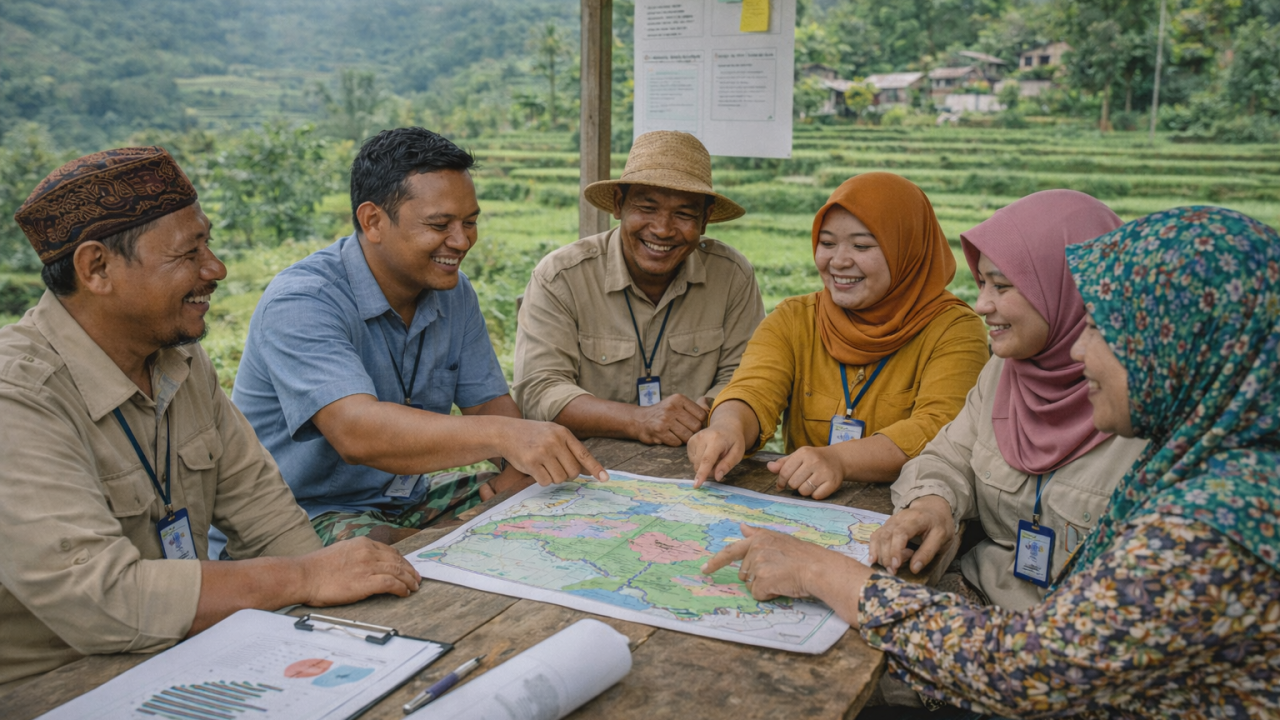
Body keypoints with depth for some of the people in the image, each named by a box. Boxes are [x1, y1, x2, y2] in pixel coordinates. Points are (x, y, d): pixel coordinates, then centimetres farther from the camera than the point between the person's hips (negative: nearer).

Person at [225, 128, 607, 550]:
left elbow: (488, 402, 6)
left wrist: (521, 469, -17)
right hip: (308, 515, -7)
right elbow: (357, 434, -36)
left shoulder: (453, 293, 5)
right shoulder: (300, 305, -21)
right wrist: (502, 434, -49)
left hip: (411, 497, 8)